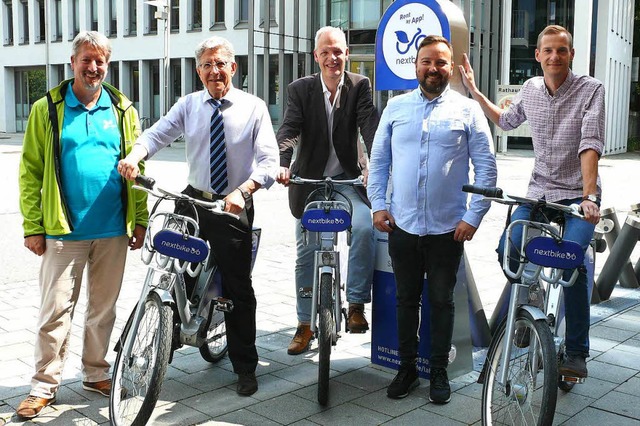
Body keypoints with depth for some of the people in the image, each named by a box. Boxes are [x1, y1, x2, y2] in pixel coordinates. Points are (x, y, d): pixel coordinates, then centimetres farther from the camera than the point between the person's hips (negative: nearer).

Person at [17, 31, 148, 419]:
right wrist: (32, 227, -5)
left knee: (104, 308, 13)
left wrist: (140, 220, 4)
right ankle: (45, 385, 15)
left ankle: (97, 373, 28)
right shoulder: (48, 109, 1)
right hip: (63, 231, -2)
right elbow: (31, 171, 0)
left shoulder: (123, 110, 7)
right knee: (56, 310, 1)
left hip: (113, 231, 2)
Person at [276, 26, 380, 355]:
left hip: (348, 178, -1)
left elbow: (370, 125, -16)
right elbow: (289, 129, -14)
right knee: (306, 253, 8)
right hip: (309, 180, 1)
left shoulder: (360, 86, -2)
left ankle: (356, 304, -12)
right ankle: (305, 325, 23)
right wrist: (283, 165, -33)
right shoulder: (301, 89, -2)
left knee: (364, 228, -29)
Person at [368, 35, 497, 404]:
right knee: (406, 300, 13)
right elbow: (379, 160, 10)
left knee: (442, 302, 10)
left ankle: (439, 372, 25)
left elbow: (486, 168, -1)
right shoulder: (396, 107, 6)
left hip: (448, 229, -2)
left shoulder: (468, 110, 0)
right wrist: (378, 204, 1)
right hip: (402, 225, 2)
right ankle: (407, 368, 28)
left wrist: (474, 216, -8)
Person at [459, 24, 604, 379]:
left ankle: (577, 353, -8)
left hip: (577, 195, -4)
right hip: (539, 191, 4)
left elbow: (590, 144, -21)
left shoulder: (591, 90, -9)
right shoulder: (530, 88, 5)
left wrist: (589, 196, -32)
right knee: (507, 250, -13)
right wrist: (474, 91, 17)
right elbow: (506, 121, 24)